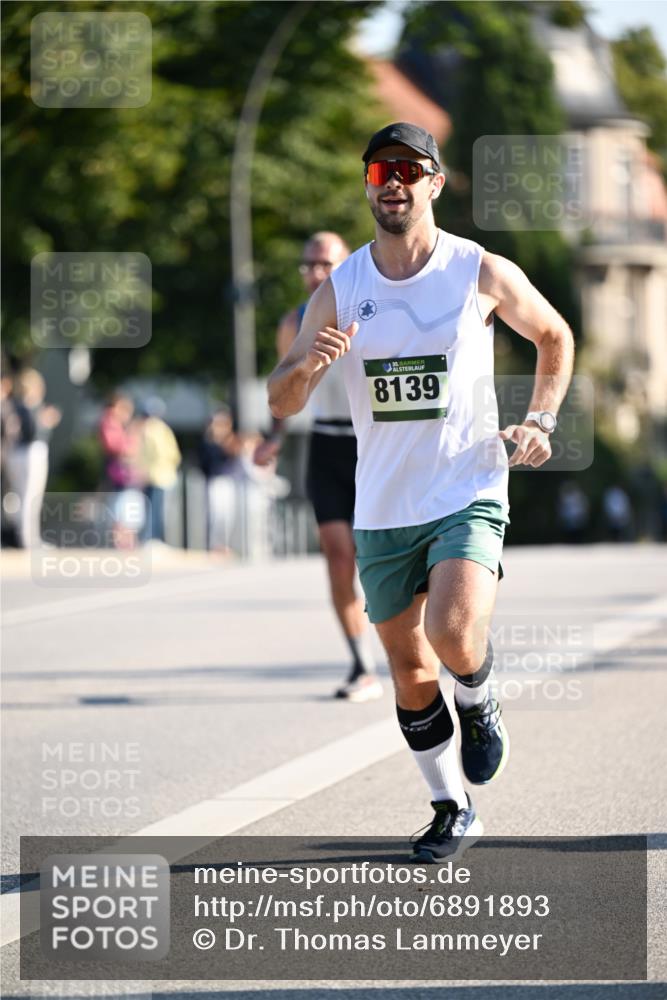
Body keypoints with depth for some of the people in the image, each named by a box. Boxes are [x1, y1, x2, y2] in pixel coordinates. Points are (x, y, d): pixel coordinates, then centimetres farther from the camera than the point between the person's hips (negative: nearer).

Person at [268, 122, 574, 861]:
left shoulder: (483, 273, -5)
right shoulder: (339, 290, 0)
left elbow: (555, 337, 14)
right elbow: (280, 403, 1)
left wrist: (540, 421, 2)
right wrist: (309, 365, -21)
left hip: (469, 495, -3)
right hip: (382, 509, 3)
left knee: (454, 637, -25)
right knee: (409, 672, 8)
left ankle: (479, 708, 10)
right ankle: (452, 810, 26)